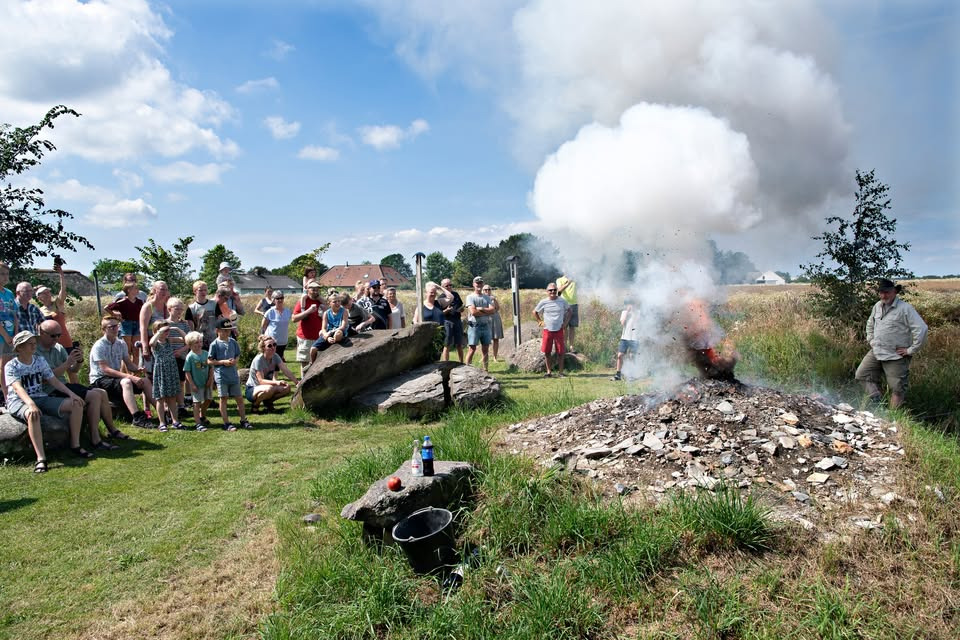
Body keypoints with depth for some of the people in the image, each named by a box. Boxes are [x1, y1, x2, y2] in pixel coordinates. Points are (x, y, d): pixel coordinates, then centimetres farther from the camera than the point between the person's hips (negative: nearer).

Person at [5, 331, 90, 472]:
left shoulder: (40, 361, 10)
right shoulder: (11, 366, -6)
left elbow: (54, 381, 8)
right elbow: (18, 388, -22)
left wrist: (71, 393, -8)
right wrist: (31, 404, -40)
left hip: (41, 398, 6)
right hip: (19, 401, -6)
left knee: (76, 404, -13)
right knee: (33, 414, -41)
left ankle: (75, 445, -6)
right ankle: (41, 459, -43)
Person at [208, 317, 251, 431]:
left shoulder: (233, 342, 7)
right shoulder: (215, 344, -5)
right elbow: (210, 361, -5)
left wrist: (235, 361, -4)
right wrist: (223, 362, -16)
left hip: (233, 374, 4)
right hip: (221, 376, -4)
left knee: (239, 398, 8)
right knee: (223, 398, 2)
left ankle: (243, 420, 20)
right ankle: (226, 423, 9)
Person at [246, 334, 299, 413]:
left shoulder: (275, 357, -5)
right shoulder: (258, 359, -23)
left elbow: (286, 371, -13)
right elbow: (261, 381, -27)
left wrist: (297, 382, -26)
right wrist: (276, 382, -42)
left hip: (266, 385, 7)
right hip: (252, 390, -6)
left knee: (287, 388, -17)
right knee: (269, 389, -38)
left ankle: (268, 402, 7)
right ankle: (255, 405, -10)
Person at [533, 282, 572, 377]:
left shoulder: (562, 301, 0)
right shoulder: (543, 302, -2)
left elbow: (569, 311, 15)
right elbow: (535, 312, 11)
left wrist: (566, 322, 6)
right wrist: (540, 321, 3)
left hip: (559, 330, 0)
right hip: (547, 330, 0)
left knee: (560, 352, 0)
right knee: (546, 352, 2)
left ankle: (560, 372, 8)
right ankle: (548, 371, 14)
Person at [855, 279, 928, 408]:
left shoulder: (905, 308, -15)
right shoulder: (877, 306, 7)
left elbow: (921, 329, -20)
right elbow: (870, 324, 26)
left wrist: (911, 350, -17)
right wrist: (871, 340, 15)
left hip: (895, 357, -7)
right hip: (876, 352, 7)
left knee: (897, 388, 1)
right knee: (862, 374, 3)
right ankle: (876, 401, 8)